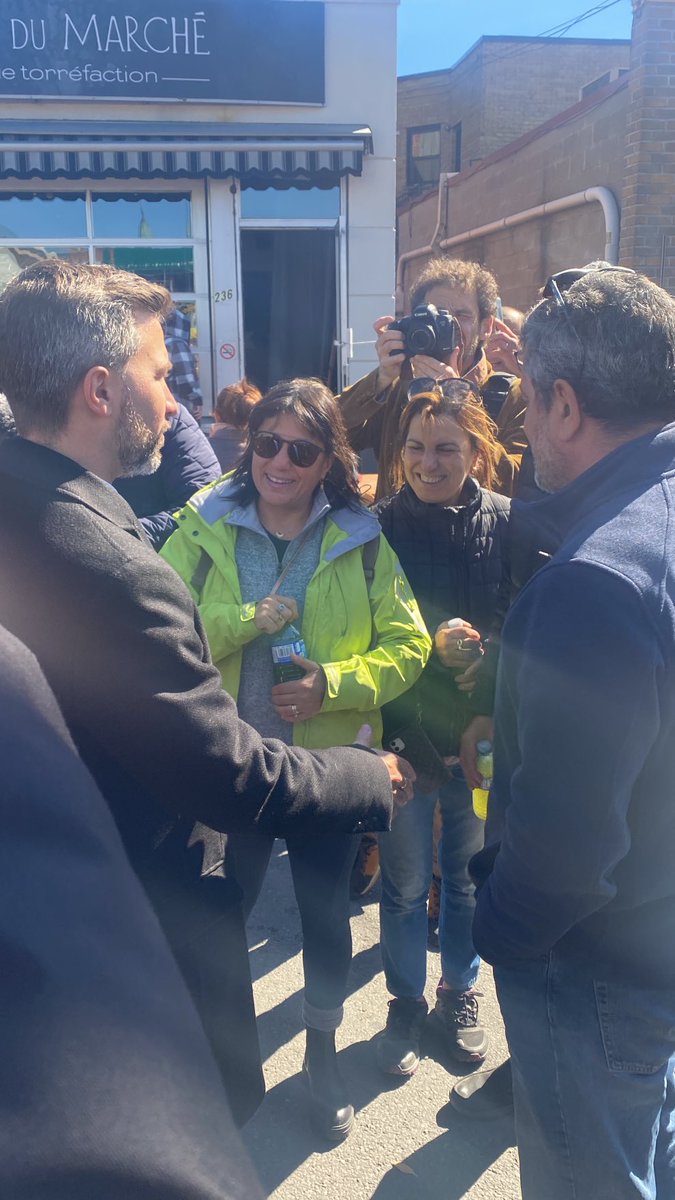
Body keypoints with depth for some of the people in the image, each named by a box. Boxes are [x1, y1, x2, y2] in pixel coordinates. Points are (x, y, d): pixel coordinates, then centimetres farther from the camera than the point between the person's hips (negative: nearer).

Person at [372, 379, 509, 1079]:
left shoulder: (507, 524, -8)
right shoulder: (378, 527, -8)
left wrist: (478, 650, -23)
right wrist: (433, 646, -20)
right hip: (404, 733, 0)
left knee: (468, 877, 19)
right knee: (404, 883, 14)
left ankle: (459, 994, 44)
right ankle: (405, 1004, 39)